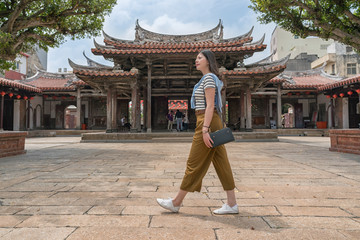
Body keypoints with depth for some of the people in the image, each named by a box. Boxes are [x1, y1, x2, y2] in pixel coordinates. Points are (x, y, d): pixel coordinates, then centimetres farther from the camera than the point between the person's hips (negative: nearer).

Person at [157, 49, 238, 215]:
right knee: (221, 163, 8)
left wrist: (204, 129, -23)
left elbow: (210, 105, -18)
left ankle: (176, 203, 8)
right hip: (212, 123, 11)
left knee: (194, 163, -3)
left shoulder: (209, 77, -9)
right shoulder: (208, 79, 21)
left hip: (207, 122, -11)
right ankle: (232, 204, 12)